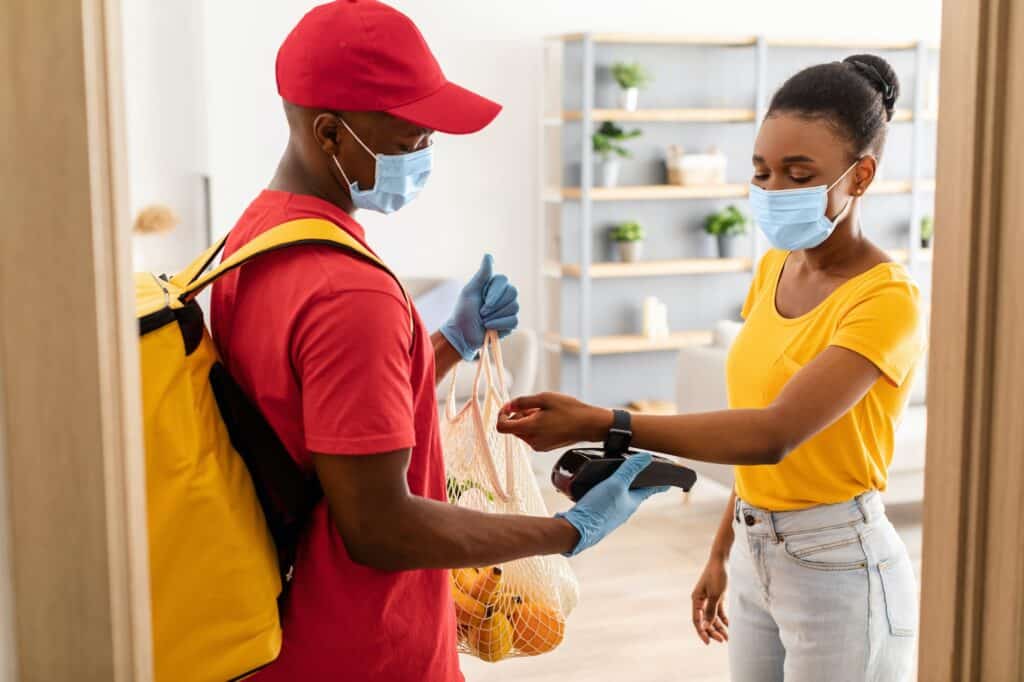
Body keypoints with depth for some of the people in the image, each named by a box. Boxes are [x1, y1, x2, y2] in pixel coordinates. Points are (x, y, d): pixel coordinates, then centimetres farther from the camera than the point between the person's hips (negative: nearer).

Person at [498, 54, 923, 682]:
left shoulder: (886, 300, -20)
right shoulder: (774, 268, 4)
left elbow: (775, 434, -32)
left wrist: (599, 424, -37)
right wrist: (723, 553, 13)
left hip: (839, 574, -7)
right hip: (758, 557, 7)